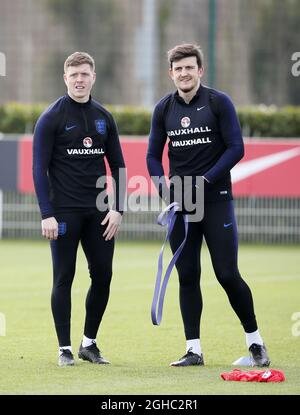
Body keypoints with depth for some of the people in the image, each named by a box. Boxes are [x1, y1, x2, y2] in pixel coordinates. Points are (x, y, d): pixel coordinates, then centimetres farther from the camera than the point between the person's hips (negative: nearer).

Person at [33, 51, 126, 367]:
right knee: (64, 278, -1)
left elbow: (117, 166, 13)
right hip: (64, 211, -4)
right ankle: (65, 349, 6)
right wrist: (47, 215, -13)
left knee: (103, 276, 3)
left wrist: (117, 209, 3)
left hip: (98, 211, 4)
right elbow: (39, 168, -6)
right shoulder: (51, 118, -4)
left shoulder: (104, 118, 10)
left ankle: (89, 343, 17)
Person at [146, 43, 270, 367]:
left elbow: (236, 148, -8)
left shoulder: (219, 102, -4)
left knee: (227, 275, -7)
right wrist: (163, 185, -6)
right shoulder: (163, 109, 8)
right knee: (187, 276, 2)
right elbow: (154, 155, 12)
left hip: (215, 200, -4)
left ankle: (254, 340, 9)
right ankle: (194, 350, 8)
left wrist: (206, 179, -17)